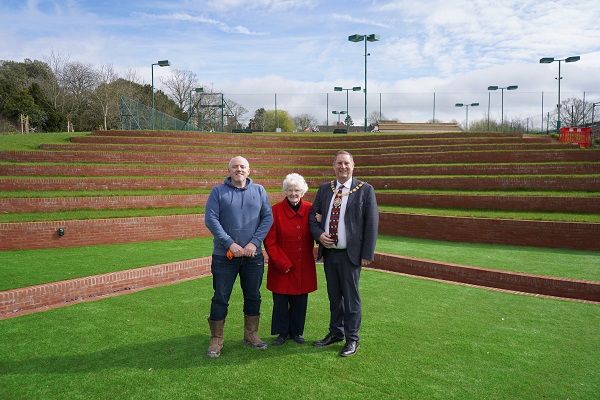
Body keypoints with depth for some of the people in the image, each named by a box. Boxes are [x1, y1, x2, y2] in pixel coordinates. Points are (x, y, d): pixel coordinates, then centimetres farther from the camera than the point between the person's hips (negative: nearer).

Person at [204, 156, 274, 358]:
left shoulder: (259, 191, 7)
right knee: (220, 298, 3)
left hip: (253, 256, 3)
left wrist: (254, 243, -12)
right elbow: (210, 219, -8)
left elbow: (268, 217, 0)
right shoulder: (218, 191, 0)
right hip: (224, 256, -2)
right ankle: (216, 340, 17)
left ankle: (251, 335, 29)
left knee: (253, 297, 12)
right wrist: (230, 244, -15)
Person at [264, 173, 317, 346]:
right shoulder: (276, 210, -8)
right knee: (280, 301, 4)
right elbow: (270, 241, -8)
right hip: (281, 267, -2)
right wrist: (283, 264, -10)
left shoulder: (310, 210, 0)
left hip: (303, 266, 2)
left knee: (300, 300, 10)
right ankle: (283, 332, 23)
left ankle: (297, 332, 29)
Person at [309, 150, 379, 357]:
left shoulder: (365, 190, -4)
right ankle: (335, 333, 33)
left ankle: (352, 339, 19)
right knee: (334, 296, 17)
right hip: (328, 252, 5)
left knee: (351, 297, 4)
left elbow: (372, 223, -6)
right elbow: (313, 215, 13)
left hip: (350, 254, -4)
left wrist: (367, 254, -10)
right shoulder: (325, 189, 9)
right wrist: (319, 234, -7)